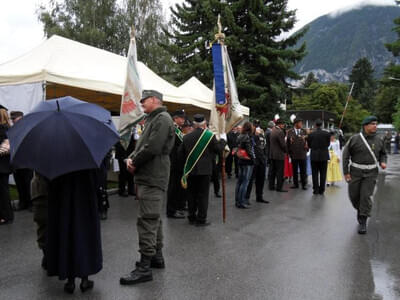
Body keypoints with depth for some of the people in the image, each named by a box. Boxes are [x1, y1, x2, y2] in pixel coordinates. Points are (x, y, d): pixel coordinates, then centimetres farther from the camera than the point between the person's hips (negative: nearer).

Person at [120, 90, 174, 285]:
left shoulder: (162, 119, -10)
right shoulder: (152, 120, 22)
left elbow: (152, 148, -21)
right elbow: (141, 145, 21)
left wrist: (134, 162, -9)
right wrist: (130, 158, 2)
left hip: (153, 178, -11)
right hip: (148, 177, 11)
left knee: (147, 220, -11)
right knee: (153, 218, 17)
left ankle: (144, 267, -8)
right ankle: (157, 256, 29)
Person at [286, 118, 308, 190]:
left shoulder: (304, 131, 5)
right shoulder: (290, 132, 1)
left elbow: (307, 141, 10)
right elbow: (287, 143, 4)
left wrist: (307, 147, -6)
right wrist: (289, 152, 2)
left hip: (303, 154, 0)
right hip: (293, 154, 0)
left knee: (303, 170, 3)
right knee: (294, 170, 9)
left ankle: (304, 184, 12)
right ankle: (295, 184, 20)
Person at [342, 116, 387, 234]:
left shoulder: (379, 140, 1)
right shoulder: (355, 139, -7)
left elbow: (383, 153, 16)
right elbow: (346, 155, -3)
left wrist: (383, 162, -6)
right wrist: (346, 172, -6)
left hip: (371, 173, 1)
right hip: (355, 172, 0)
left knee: (366, 197, -7)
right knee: (354, 196, 7)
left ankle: (363, 222, 4)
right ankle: (359, 210, 40)